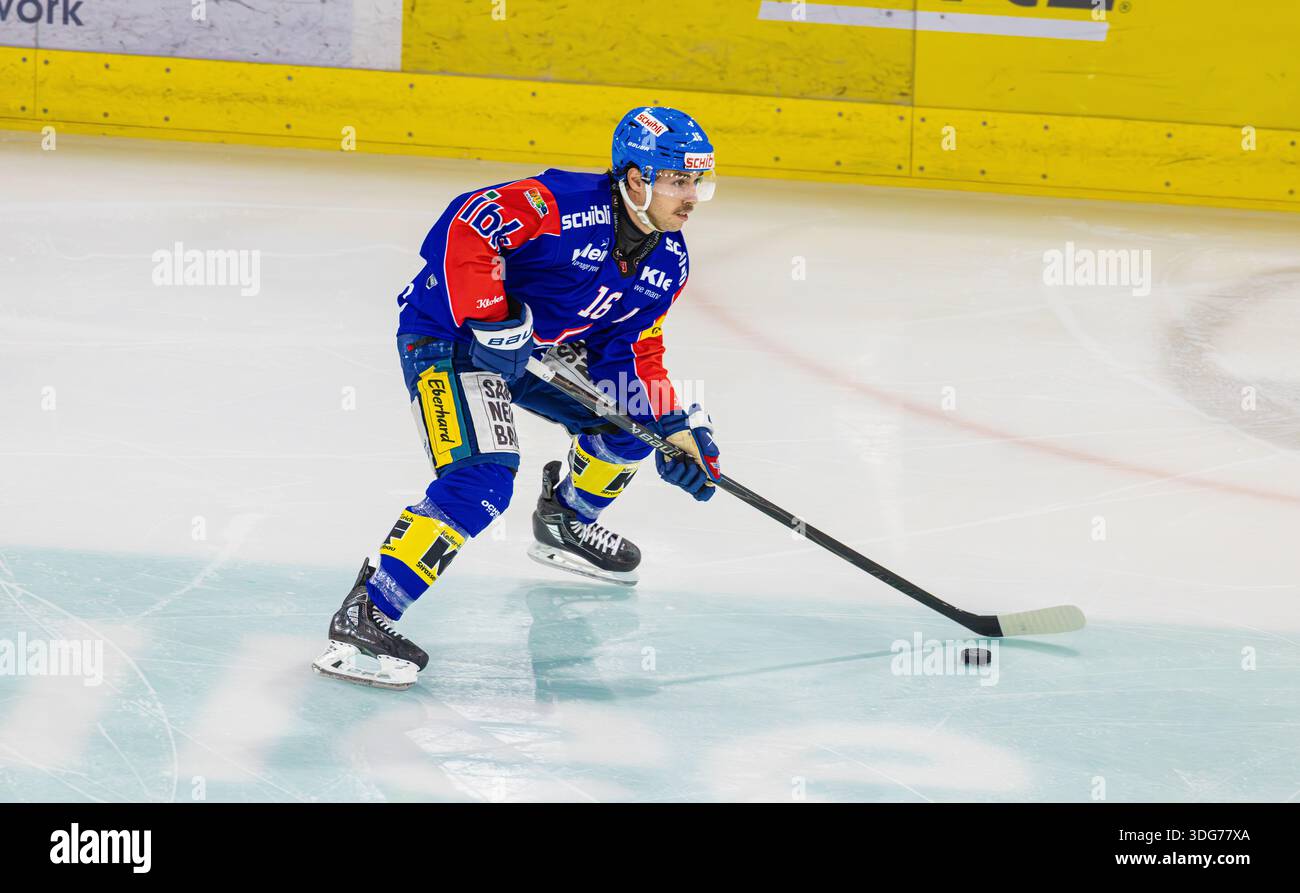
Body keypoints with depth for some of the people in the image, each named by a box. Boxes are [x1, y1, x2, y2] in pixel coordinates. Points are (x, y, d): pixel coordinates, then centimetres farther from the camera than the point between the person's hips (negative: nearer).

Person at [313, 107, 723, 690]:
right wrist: (491, 319, -33)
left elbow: (636, 347, 9)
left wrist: (674, 428, -2)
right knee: (482, 479, -26)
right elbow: (464, 227, -32)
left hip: (542, 348, 9)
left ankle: (564, 525, 40)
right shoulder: (565, 205, -26)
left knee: (631, 416, 12)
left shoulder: (668, 260, 1)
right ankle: (363, 619, -25)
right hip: (449, 335, -9)